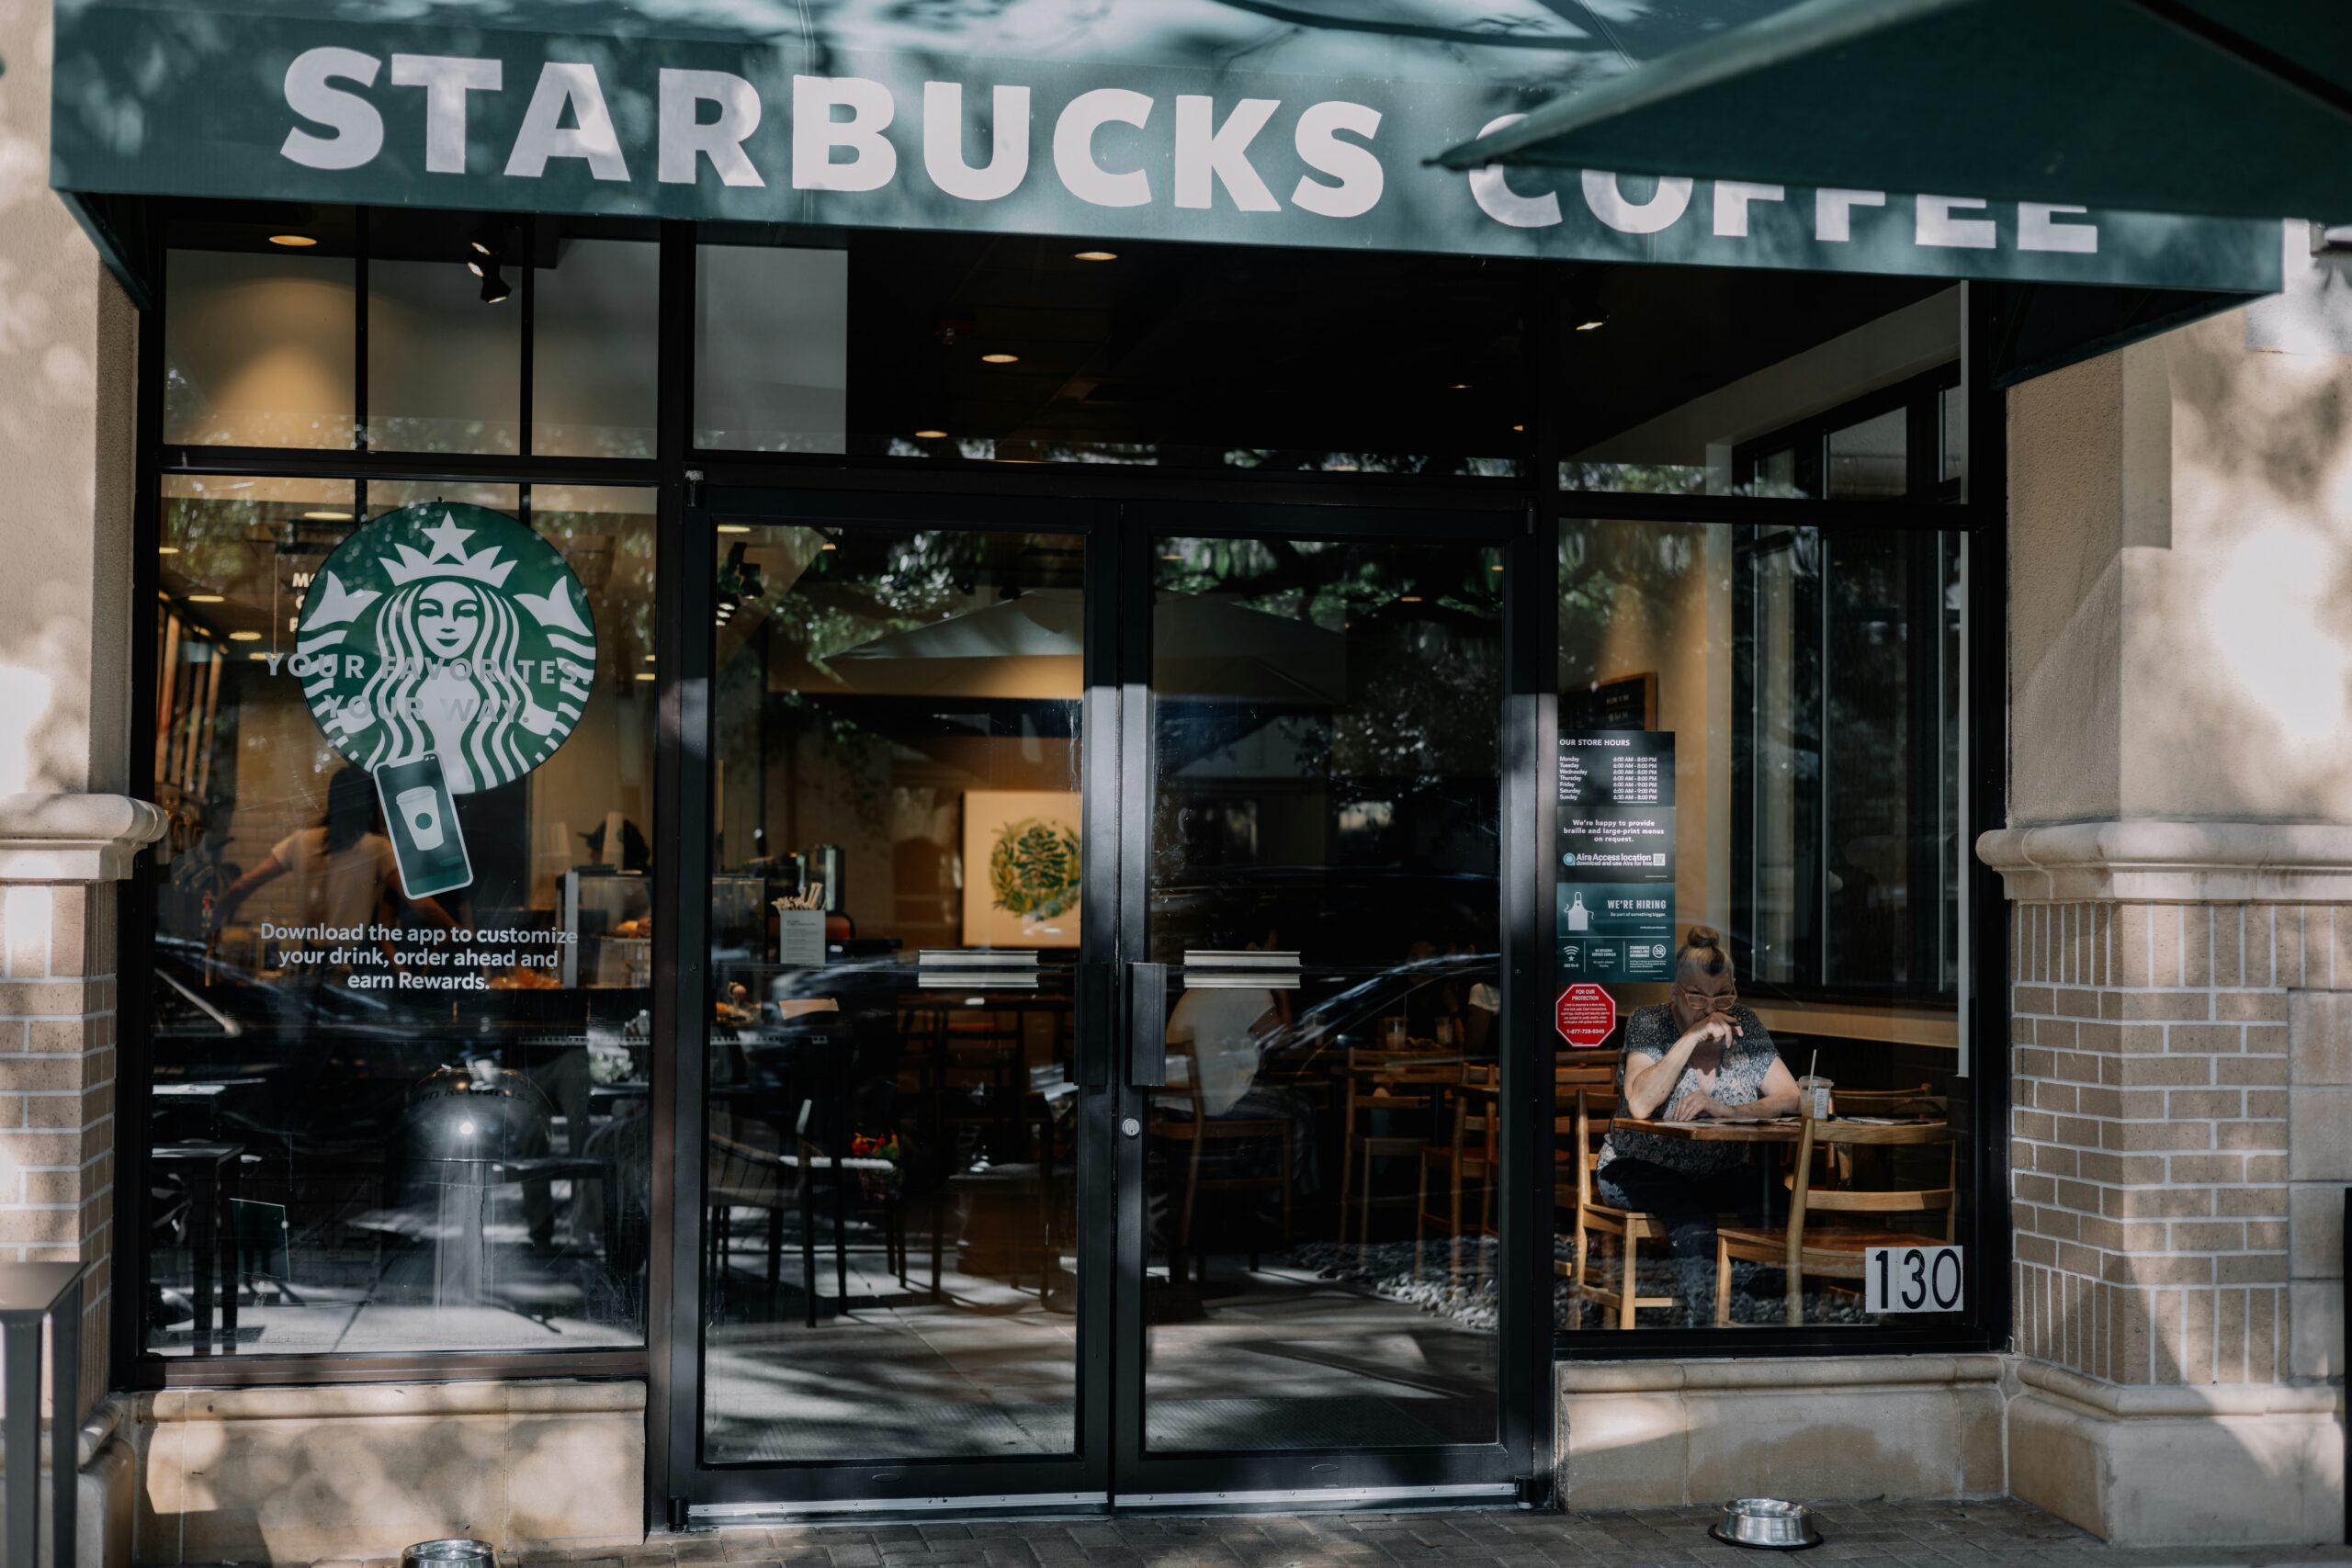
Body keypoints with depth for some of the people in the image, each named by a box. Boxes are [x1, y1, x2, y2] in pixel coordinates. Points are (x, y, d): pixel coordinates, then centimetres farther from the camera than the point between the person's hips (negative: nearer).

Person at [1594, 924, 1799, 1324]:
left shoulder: (1745, 1026, 4)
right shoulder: (1649, 1023, -6)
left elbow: (1791, 1098, -5)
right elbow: (1640, 1105, -22)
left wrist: (1729, 1110, -23)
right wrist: (1692, 1037, -26)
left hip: (1721, 1172, 4)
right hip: (1641, 1168, -3)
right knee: (1693, 1220, -36)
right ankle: (1699, 1321, -27)